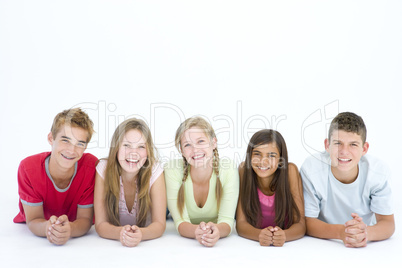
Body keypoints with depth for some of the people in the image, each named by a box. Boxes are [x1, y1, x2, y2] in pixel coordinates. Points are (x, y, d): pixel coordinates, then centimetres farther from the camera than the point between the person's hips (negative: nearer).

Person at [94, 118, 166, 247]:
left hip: (148, 244, 1)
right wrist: (120, 232, -41)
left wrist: (141, 233, -42)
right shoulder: (104, 169, -19)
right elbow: (100, 224, -19)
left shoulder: (155, 171, -19)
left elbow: (159, 223, -19)